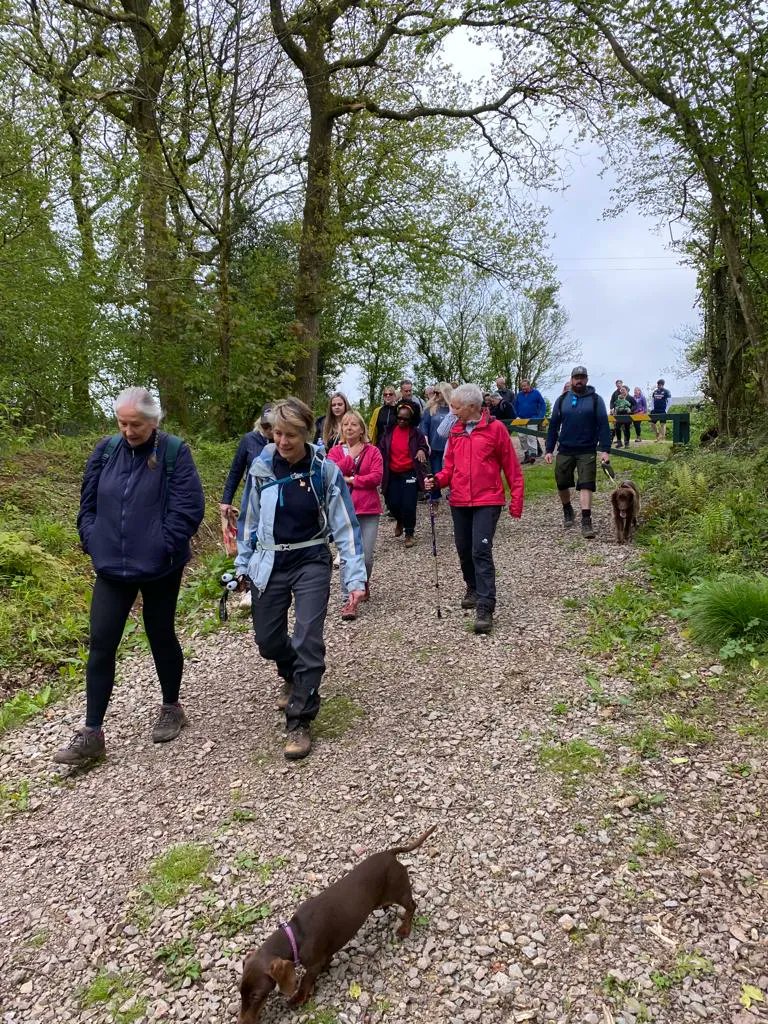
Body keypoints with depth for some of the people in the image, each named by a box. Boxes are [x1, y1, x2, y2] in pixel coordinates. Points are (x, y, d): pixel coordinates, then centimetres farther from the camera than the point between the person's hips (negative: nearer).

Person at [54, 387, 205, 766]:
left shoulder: (174, 452, -10)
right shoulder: (106, 450, 3)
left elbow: (188, 507, -14)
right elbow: (88, 502, 10)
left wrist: (164, 548, -15)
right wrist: (92, 542, 1)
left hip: (159, 569, -4)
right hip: (111, 567, 4)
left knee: (160, 636, 11)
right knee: (100, 643, 2)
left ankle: (171, 708, 34)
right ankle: (92, 733, 12)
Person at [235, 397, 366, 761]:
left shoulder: (325, 470, -12)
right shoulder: (261, 467, -5)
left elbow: (345, 526, -11)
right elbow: (249, 519, 7)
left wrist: (356, 578, -16)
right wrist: (243, 565, 12)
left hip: (311, 563, -3)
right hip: (269, 564, 3)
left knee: (308, 640, -11)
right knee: (267, 639, 12)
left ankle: (299, 723, 4)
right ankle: (294, 677, 46)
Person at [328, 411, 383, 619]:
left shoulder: (372, 451, 6)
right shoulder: (335, 451, 8)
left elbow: (377, 477, -7)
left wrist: (350, 480, -9)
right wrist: (350, 456, -12)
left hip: (369, 510, 0)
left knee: (367, 556, 0)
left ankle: (364, 584, 31)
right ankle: (349, 600, -1)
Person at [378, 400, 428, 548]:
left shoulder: (416, 432, -4)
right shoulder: (390, 431, 2)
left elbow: (423, 445, 5)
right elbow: (382, 451, 7)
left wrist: (422, 451, -19)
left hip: (410, 474, -3)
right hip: (393, 474, 3)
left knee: (408, 505, -6)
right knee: (392, 504, 3)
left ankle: (409, 534, 12)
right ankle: (400, 521, 37)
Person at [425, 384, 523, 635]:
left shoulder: (495, 428, -5)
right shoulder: (455, 431, 9)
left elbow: (511, 467, -2)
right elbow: (450, 465, 13)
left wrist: (516, 500, -3)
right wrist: (437, 480, -7)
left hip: (487, 501, -5)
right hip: (459, 502, 5)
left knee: (481, 551, -14)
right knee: (464, 550, 14)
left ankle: (485, 609, -13)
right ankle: (473, 588, 39)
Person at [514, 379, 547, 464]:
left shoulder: (536, 393, 0)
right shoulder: (519, 395, 10)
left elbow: (543, 405, 0)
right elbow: (515, 407, 18)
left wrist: (540, 417, -8)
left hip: (533, 419, -4)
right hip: (522, 419, 4)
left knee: (531, 436, -16)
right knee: (522, 436, 0)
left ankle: (533, 454, -16)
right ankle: (526, 455, 9)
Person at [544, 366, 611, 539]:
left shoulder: (595, 399, 0)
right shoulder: (562, 400, 7)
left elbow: (603, 425, -4)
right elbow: (553, 425, 8)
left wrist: (605, 450, -13)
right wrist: (548, 450, 3)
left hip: (587, 451, -3)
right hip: (565, 451, 3)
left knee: (586, 485, -8)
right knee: (562, 483, 9)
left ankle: (586, 522, -9)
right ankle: (567, 511, 35)